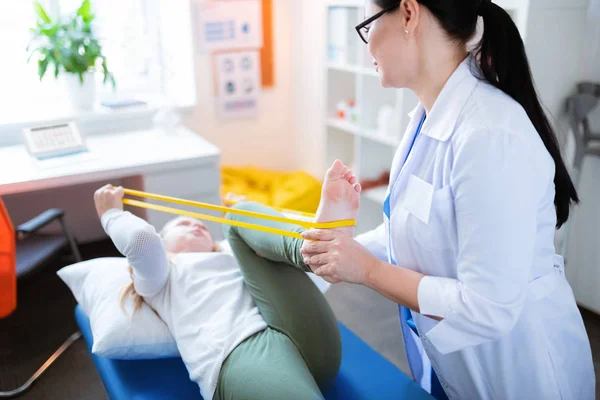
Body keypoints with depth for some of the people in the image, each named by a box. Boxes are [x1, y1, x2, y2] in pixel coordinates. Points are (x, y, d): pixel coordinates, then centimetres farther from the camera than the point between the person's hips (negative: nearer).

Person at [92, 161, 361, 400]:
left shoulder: (237, 263, 40)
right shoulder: (158, 276, 28)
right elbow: (142, 240, 5)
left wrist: (330, 205, 16)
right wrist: (111, 213, 23)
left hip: (310, 339, 5)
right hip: (241, 351, -5)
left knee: (242, 213, 7)